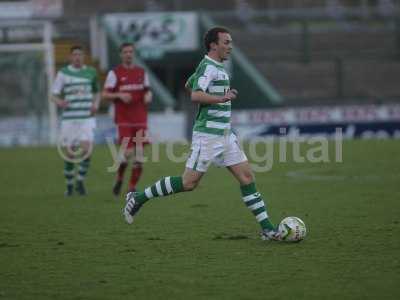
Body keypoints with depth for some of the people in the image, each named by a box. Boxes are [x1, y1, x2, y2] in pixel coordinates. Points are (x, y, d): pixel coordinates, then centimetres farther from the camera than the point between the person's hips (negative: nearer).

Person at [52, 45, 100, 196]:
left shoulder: (91, 72, 8)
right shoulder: (63, 73, 1)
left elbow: (97, 92, 21)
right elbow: (54, 96, 2)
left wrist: (96, 104, 1)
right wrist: (60, 102, -21)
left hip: (87, 117, 1)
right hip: (69, 118, -1)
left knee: (86, 149, -15)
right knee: (70, 153, 3)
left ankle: (80, 182, 3)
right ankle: (69, 185, 19)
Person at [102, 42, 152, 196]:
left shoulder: (141, 72, 12)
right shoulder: (115, 73, 0)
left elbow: (148, 91, 20)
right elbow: (105, 94, -2)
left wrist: (148, 96, -3)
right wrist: (120, 95, -19)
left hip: (140, 120, 4)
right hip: (123, 120, -4)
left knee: (139, 155, -3)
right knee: (128, 152, -13)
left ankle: (132, 188, 6)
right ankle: (119, 178, 14)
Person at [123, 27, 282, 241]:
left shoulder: (217, 67, 16)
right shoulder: (209, 67, -14)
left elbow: (188, 84, 31)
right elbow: (196, 95, -27)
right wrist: (222, 98, -27)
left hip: (225, 135, 10)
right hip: (208, 134, -10)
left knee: (247, 177, 2)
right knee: (189, 182, -5)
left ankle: (267, 228, 2)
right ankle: (139, 198, 8)